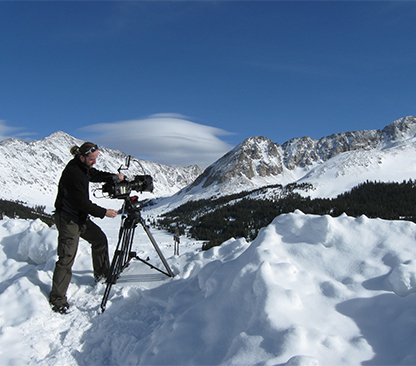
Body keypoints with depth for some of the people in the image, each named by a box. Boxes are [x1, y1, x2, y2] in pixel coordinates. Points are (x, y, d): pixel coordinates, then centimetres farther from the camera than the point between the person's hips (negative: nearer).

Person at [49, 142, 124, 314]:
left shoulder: (83, 167, 2)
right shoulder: (73, 172, -25)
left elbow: (95, 175, 22)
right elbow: (82, 202, -24)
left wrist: (114, 176, 3)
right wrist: (104, 212, -17)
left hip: (81, 217, 10)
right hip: (68, 219, -10)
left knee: (99, 239, 17)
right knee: (66, 258, -11)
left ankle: (102, 274, 34)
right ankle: (57, 299, -3)